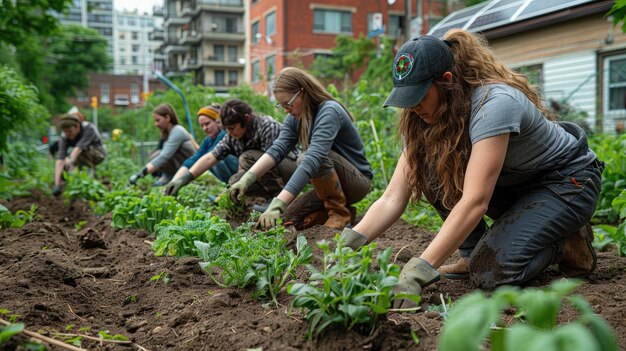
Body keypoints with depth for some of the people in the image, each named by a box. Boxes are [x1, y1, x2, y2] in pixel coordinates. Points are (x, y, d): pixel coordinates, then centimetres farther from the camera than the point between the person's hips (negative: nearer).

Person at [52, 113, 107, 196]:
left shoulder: (89, 129, -32)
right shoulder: (65, 137, -23)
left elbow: (79, 148, -44)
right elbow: (60, 159, -32)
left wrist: (71, 160, -60)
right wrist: (57, 184, -41)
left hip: (97, 154, -5)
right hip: (83, 156, 5)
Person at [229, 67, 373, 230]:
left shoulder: (329, 111, -26)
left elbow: (314, 159, -39)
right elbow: (277, 149, -15)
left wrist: (278, 203, -48)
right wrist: (247, 178, -33)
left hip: (357, 181, -7)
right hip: (331, 185, 7)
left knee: (306, 157, -30)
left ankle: (340, 213, -12)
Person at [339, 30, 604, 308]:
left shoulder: (495, 103, -34)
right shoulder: (426, 118, -12)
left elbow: (476, 201, -43)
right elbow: (393, 198, -18)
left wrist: (419, 271, -50)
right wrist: (349, 242, -35)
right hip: (512, 184, 7)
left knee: (492, 272, -25)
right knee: (434, 169, -17)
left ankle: (568, 242, 2)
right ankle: (473, 253, -1)